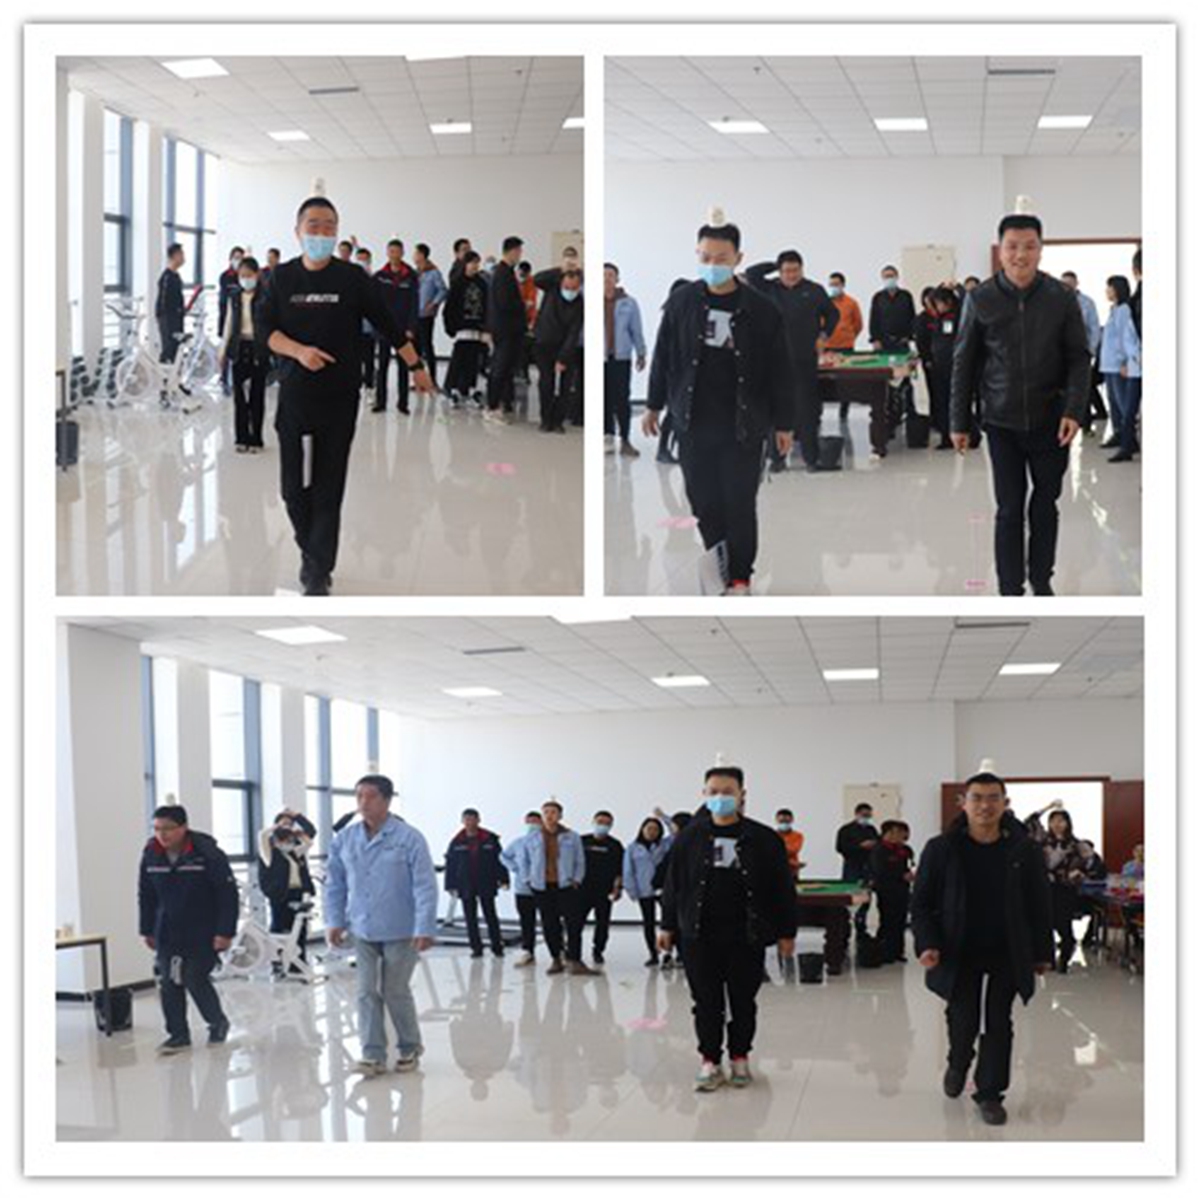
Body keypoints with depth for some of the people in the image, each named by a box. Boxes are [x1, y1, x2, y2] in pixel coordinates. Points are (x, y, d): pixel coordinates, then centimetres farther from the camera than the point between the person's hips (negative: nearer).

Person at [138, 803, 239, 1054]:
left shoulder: (207, 854, -17)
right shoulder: (151, 855, -3)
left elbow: (228, 894, -14)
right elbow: (146, 896, 10)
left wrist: (225, 932, -16)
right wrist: (147, 930, 10)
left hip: (202, 933, -5)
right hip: (167, 933, 5)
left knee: (195, 979, -5)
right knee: (169, 984, 2)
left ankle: (218, 1022, 20)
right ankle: (178, 1034, 14)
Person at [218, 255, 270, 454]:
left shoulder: (264, 298, -5)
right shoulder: (235, 298, 7)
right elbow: (228, 326, 12)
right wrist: (223, 352, 10)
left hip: (258, 349, -3)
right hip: (239, 348, 3)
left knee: (257, 394, 3)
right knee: (239, 394, 4)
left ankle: (255, 439, 11)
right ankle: (241, 438, 12)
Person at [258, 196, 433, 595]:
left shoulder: (352, 278, -3)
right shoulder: (283, 277, 2)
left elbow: (388, 325, 4)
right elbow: (265, 329, 0)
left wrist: (416, 367, 9)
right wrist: (299, 351, -18)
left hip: (340, 398, -2)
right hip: (294, 395, 2)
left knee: (328, 489, -1)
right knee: (294, 487, 4)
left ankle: (319, 571, 6)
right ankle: (310, 550, 29)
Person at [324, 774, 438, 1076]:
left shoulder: (409, 838, -13)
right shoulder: (345, 839, 0)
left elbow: (425, 887, -14)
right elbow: (334, 883, 9)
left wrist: (424, 928, -18)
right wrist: (335, 920, 3)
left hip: (400, 932, -4)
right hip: (363, 931, 4)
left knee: (396, 992, 6)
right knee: (368, 993, 1)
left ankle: (410, 1048, 24)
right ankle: (373, 1054, 6)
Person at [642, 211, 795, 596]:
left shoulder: (760, 310, -8)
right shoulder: (681, 302, -3)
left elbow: (779, 370, -1)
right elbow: (663, 357, 8)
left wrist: (783, 423, 1)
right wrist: (654, 405, 12)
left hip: (743, 425, -2)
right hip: (693, 421, 2)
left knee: (740, 503, 4)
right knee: (702, 496, 4)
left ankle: (739, 576, 19)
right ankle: (715, 547, 30)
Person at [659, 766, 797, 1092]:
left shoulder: (763, 839, -2)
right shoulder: (690, 838, 1)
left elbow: (782, 888, 1)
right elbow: (674, 884, 8)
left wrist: (786, 931, 0)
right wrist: (668, 927, 7)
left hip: (746, 937, 0)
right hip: (699, 937, 1)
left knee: (743, 1001, 10)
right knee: (707, 1003, 4)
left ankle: (740, 1057, 25)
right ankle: (710, 1061, 13)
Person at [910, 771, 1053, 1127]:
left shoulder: (1024, 851, -4)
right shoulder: (941, 850, -7)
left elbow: (1039, 905, 3)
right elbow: (921, 902, -2)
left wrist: (1043, 952, 4)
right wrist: (927, 944, -15)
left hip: (1008, 953, 1)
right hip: (960, 952, -1)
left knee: (999, 1024, 3)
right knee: (963, 1021, 2)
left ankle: (990, 1094, 16)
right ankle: (958, 1064, 35)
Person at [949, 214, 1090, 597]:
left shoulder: (1061, 298, -2)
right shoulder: (980, 300, -3)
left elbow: (1079, 359, 1)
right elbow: (964, 363, 3)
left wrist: (1074, 410, -10)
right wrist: (959, 422, 3)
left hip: (1050, 421, 1)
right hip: (1002, 422, -1)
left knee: (1046, 504, 10)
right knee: (1009, 509, 0)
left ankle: (1041, 579, 27)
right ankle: (1011, 590, 5)